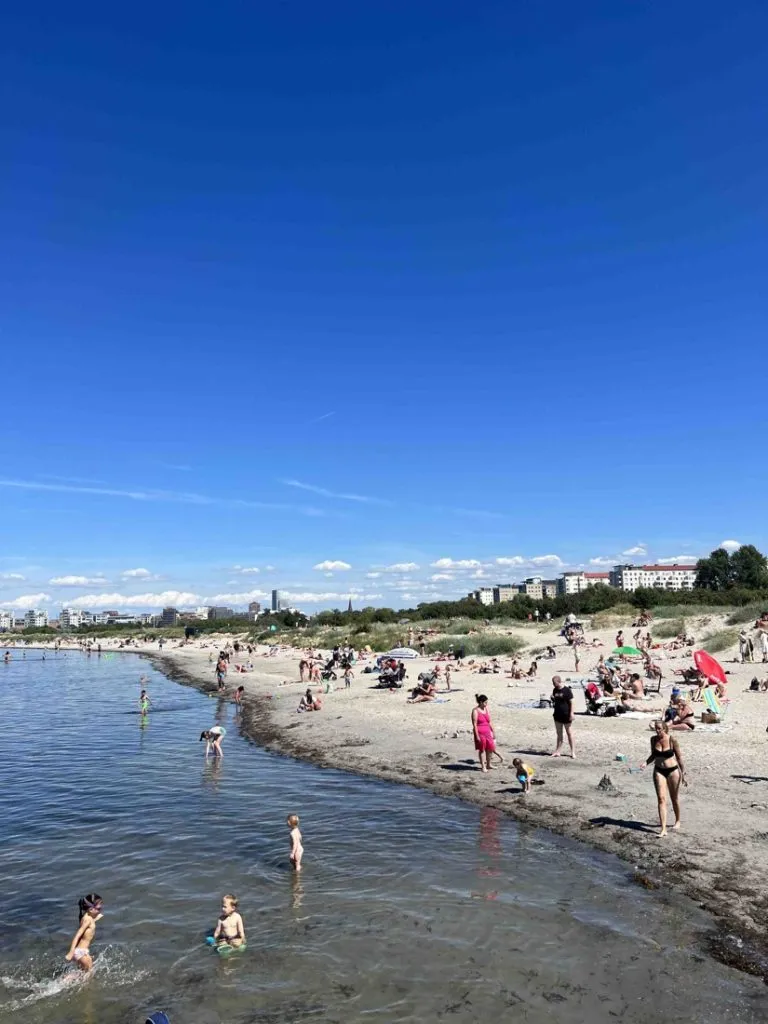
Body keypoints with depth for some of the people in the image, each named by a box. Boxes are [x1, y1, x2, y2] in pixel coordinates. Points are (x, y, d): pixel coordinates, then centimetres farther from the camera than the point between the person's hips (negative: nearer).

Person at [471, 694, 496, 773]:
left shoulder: (486, 709, 8)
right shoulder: (475, 711, -11)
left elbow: (489, 722, 15)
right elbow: (474, 724, -13)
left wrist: (492, 732, 14)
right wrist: (477, 736, -16)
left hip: (487, 732, 6)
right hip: (480, 733, -6)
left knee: (490, 749, 8)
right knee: (481, 750, 5)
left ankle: (488, 765, 26)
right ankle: (483, 767, 18)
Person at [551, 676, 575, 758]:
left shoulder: (567, 690, -13)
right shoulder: (555, 690, 7)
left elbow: (571, 702, -12)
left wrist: (571, 713, -16)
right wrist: (552, 699, -5)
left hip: (566, 715, -6)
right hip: (557, 715, 6)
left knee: (569, 733, 3)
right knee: (559, 734, 12)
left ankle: (573, 752, 11)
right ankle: (558, 751, 16)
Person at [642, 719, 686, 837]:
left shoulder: (672, 740, -13)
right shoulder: (653, 739, -3)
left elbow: (679, 757, -5)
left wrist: (683, 773, -6)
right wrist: (646, 763, -6)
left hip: (672, 771, -2)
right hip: (659, 771, 2)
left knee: (674, 798, 15)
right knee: (661, 799, -7)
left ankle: (677, 821, 39)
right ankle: (663, 829, -7)